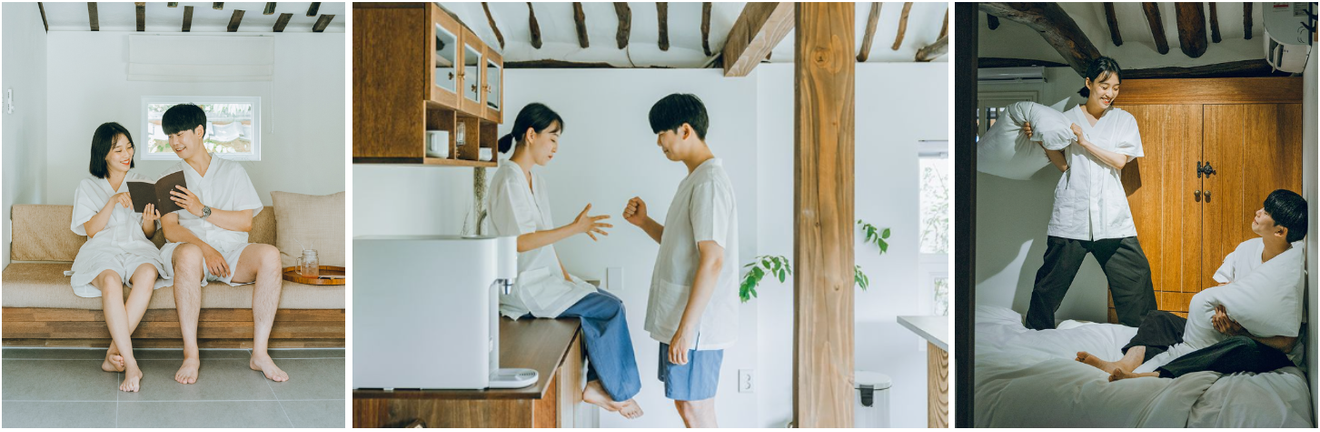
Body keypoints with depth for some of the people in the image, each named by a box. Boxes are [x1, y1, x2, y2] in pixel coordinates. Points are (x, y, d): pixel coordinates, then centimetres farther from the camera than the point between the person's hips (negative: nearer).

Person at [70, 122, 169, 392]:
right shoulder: (88, 188, 16)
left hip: (137, 247, 1)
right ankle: (130, 364, -45)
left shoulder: (141, 184, 20)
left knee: (147, 274, -37)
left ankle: (114, 354, -36)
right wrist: (113, 201, -10)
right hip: (102, 250, -1)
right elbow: (91, 230, 2)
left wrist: (149, 223, -7)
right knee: (111, 281, -38)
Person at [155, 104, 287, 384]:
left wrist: (203, 210, -9)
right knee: (189, 254, -39)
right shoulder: (171, 177, 15)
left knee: (270, 255, -32)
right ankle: (191, 354, -37)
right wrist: (206, 249, -17)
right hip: (191, 245, -1)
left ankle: (260, 353, -31)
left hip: (232, 250, 1)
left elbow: (246, 222, 4)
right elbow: (170, 229, 1)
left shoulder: (233, 171, 16)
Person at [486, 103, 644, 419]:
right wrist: (575, 228, -23)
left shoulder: (537, 182, 14)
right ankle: (619, 390, 2)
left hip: (544, 278, 9)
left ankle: (597, 384, -1)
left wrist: (567, 279, 7)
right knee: (610, 308, -12)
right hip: (524, 286, -9)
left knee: (611, 303, -3)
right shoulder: (509, 180, -15)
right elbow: (520, 241, -22)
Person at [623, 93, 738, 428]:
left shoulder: (709, 183, -18)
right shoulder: (696, 179, 14)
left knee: (694, 410, -1)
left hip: (696, 323, -10)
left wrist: (686, 328, -25)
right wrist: (644, 222, 7)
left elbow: (712, 260, -24)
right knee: (688, 406, 16)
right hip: (683, 317, 10)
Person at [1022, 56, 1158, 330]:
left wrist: (1084, 142, -9)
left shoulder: (1124, 120, 10)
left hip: (1111, 215, 1)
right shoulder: (1067, 119, 8)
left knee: (1135, 276, -1)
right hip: (1072, 213, -1)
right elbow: (1063, 164, 3)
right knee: (1052, 279, 3)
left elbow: (1120, 161, -3)